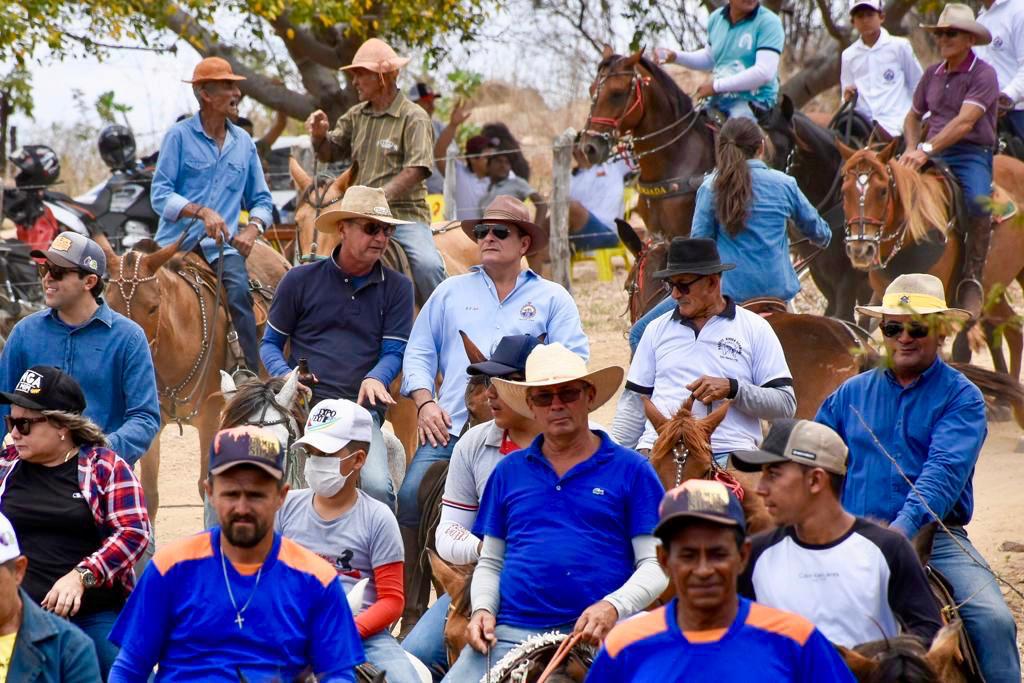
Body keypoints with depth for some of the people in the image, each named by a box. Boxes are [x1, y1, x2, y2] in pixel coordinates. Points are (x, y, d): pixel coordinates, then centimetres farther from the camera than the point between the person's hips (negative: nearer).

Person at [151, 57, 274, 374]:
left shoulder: (244, 143, 12)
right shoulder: (179, 136, -1)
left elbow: (261, 200, 16)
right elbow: (160, 194, -8)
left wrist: (253, 228, -6)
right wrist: (201, 212, -23)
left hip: (222, 245, 2)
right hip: (176, 241, -1)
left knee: (239, 293, -22)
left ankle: (252, 378, -21)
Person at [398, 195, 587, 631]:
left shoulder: (551, 298, 16)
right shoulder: (452, 292, 22)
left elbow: (573, 359, 6)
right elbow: (419, 353, 19)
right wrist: (425, 402, 2)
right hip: (449, 429, 2)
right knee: (412, 496, -18)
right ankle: (412, 613, -12)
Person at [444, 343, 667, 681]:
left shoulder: (630, 470, 6)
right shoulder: (509, 472, 18)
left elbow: (656, 563, 1)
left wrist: (613, 608, -16)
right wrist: (483, 609, 1)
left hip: (595, 636, -3)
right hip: (510, 634, 3)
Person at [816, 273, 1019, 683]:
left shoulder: (962, 398, 3)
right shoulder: (851, 395, 14)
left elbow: (945, 470, -12)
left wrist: (905, 526, -28)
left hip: (934, 537, -2)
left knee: (993, 619, -22)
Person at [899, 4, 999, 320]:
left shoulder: (983, 75, -6)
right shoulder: (932, 75, 14)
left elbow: (965, 121, -19)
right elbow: (913, 118, 25)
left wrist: (927, 149, -29)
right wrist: (913, 149, 4)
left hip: (972, 155, -6)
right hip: (933, 154, 6)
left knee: (979, 202, -34)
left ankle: (972, 277, -21)